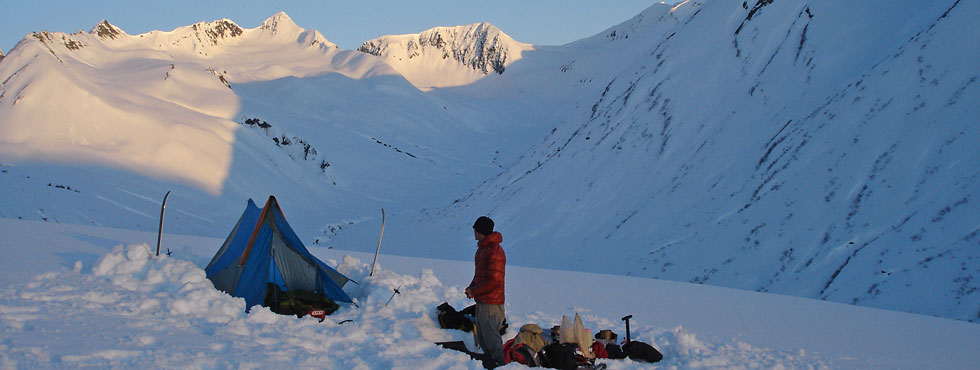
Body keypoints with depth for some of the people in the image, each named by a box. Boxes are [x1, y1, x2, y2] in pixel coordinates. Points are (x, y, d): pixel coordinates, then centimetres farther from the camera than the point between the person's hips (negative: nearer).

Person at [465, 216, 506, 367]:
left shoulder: (494, 251, -19)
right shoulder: (482, 248, 14)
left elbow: (494, 280, -23)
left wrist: (474, 291, -14)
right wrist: (471, 287, 6)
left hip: (491, 304, -10)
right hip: (481, 303, 10)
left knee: (492, 340, -6)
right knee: (482, 340, 16)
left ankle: (501, 365, 2)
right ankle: (491, 365, 25)